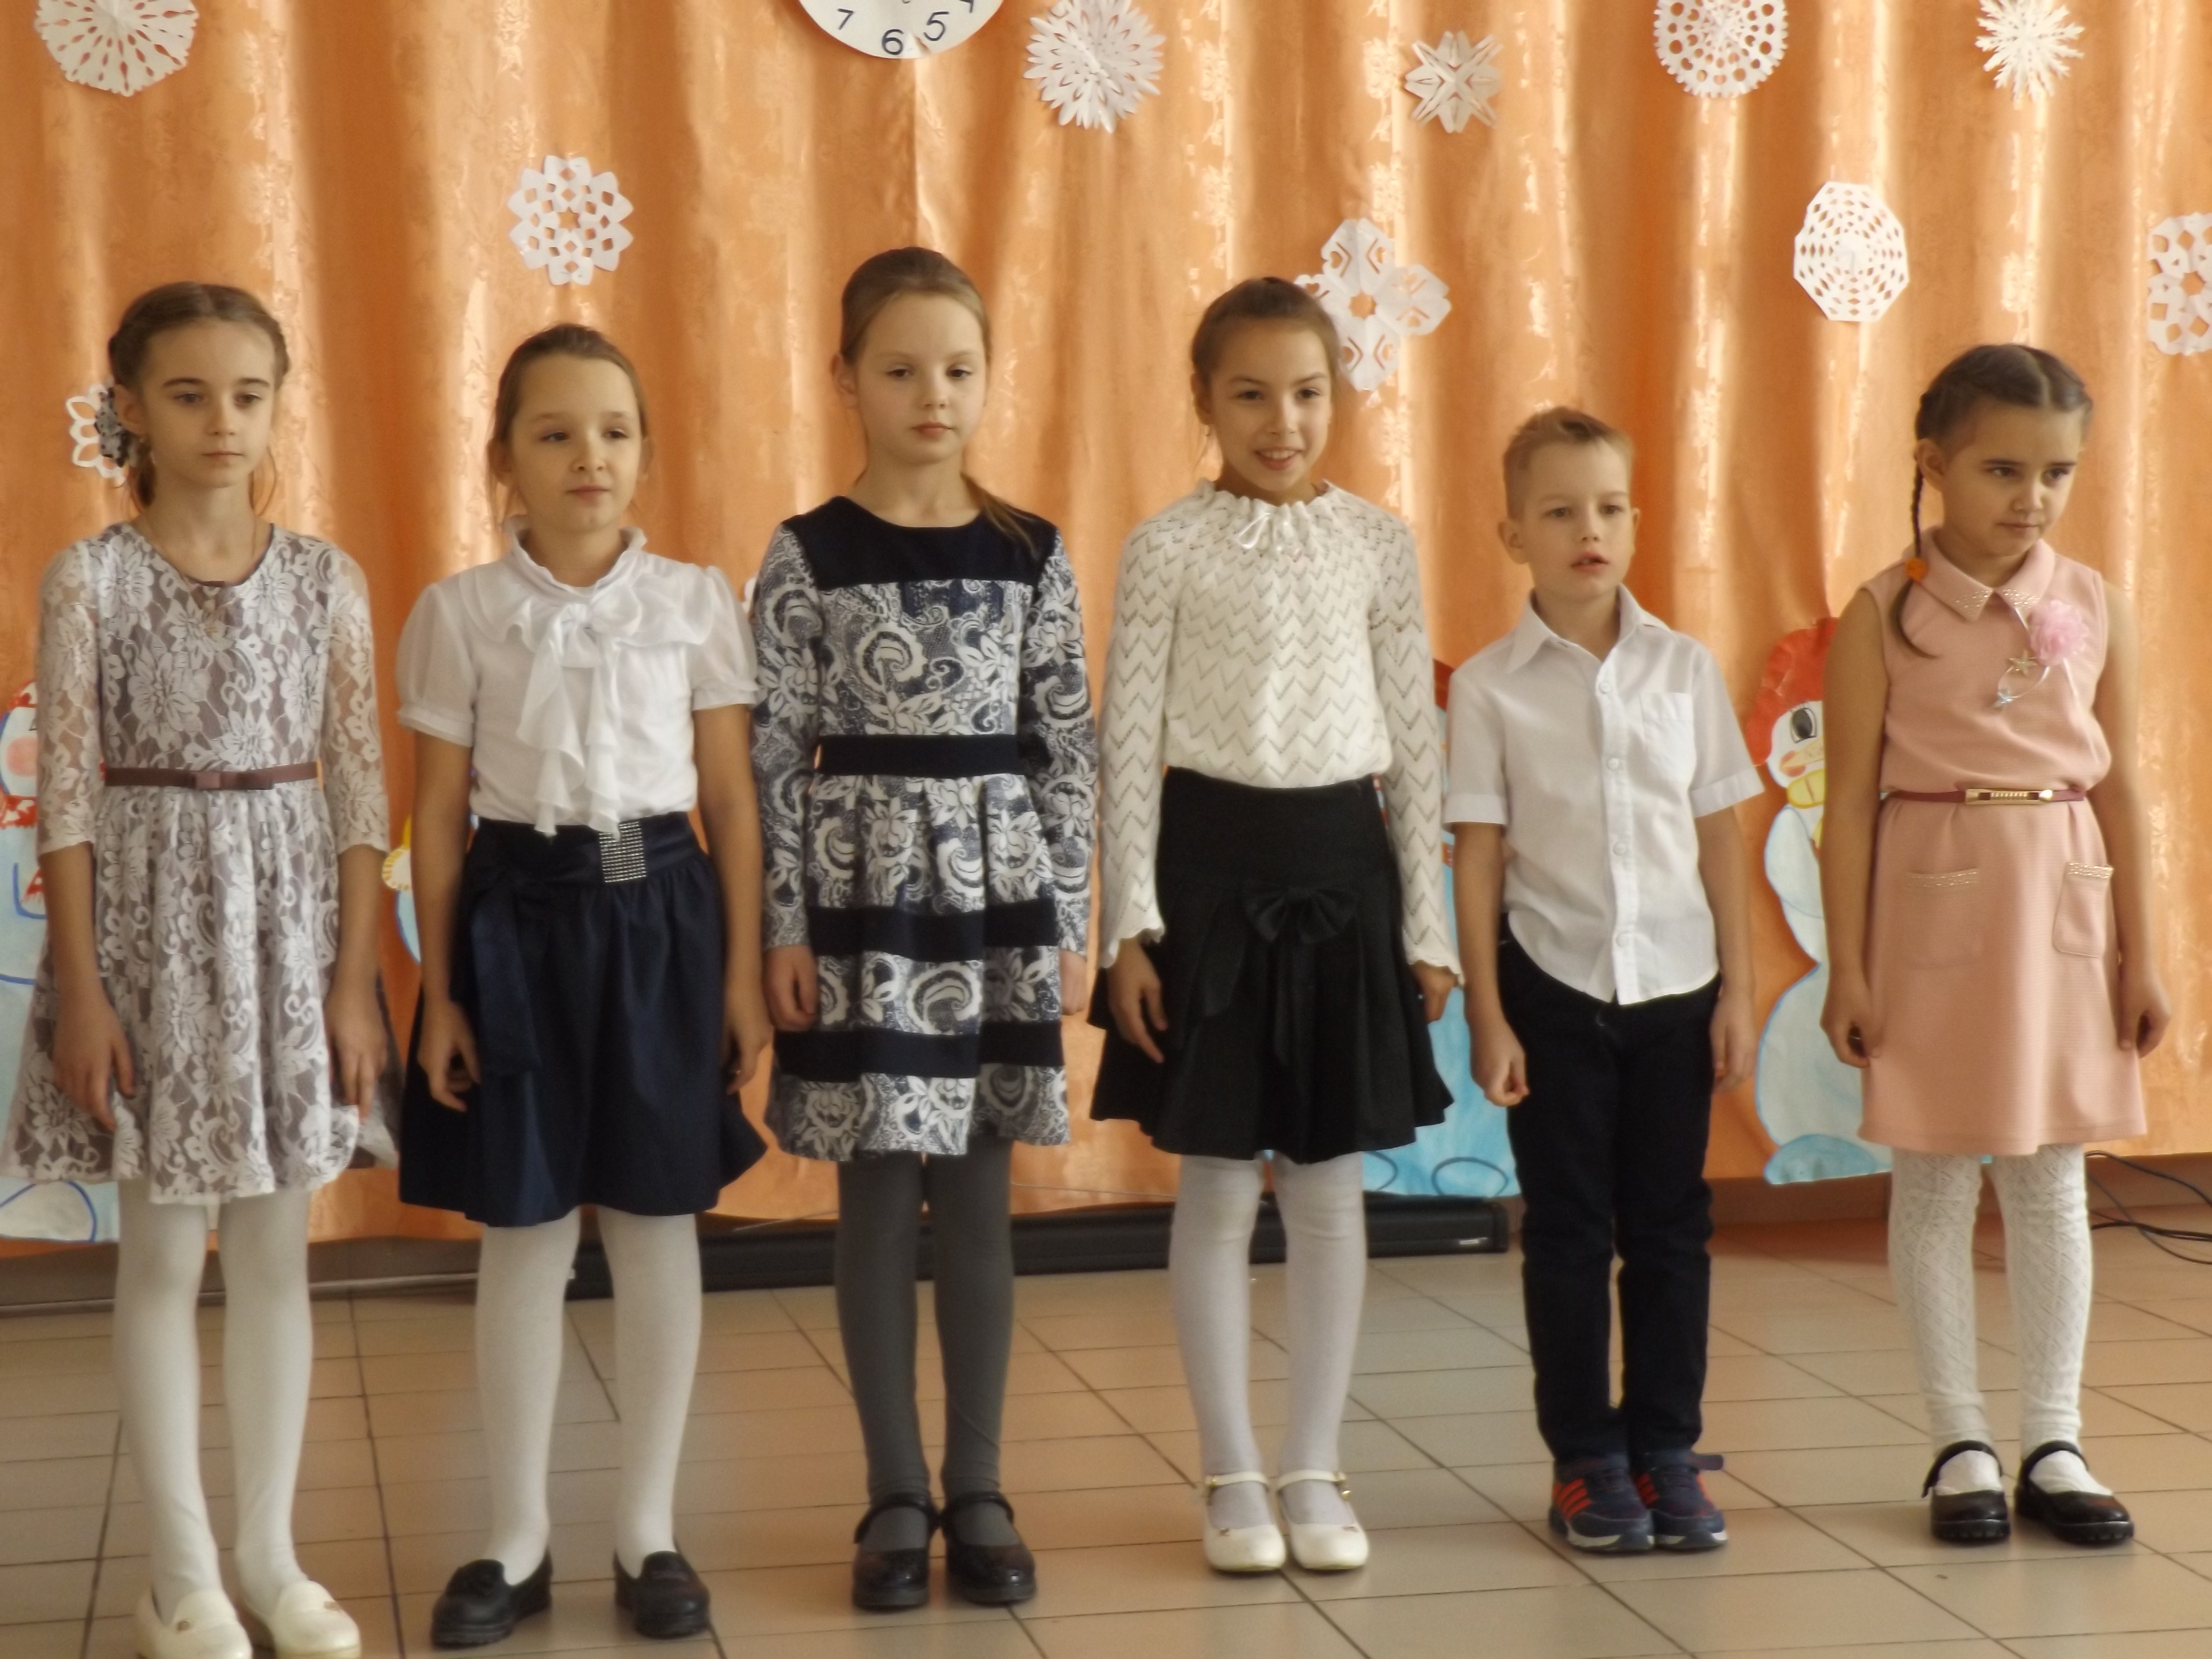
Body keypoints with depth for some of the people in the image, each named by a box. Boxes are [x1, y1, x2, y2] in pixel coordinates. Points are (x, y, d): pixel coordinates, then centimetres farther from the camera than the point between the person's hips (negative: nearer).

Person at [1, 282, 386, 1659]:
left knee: (277, 1250, 9)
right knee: (163, 1256, 5)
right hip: (148, 921, -2)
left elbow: (360, 790, 2)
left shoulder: (328, 580, 1)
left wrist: (357, 976, -2)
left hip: (288, 918, 2)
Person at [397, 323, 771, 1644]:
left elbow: (732, 803, 3)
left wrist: (746, 972, -1)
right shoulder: (459, 613, 0)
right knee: (524, 1237, 6)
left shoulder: (696, 602, 1)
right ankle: (520, 1539, 19)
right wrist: (441, 991, -1)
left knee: (658, 1230, 7)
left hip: (661, 917, 0)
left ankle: (650, 1532, 20)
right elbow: (441, 815, 2)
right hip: (520, 920, 0)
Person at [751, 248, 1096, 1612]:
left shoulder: (1032, 554, 3)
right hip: (862, 896, -2)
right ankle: (898, 1497, 14)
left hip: (997, 894, 2)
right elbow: (778, 753, -4)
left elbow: (1068, 748, 4)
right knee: (880, 1204, 4)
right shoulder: (810, 555, -3)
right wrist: (781, 928, -8)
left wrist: (1072, 922, 1)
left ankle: (979, 1492, 17)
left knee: (978, 1204, 7)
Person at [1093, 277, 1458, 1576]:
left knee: (1332, 1185, 7)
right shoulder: (1169, 547, -2)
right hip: (1212, 855, -2)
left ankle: (1316, 1469, 18)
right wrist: (1132, 923, -7)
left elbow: (1416, 740, 6)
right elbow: (1131, 741, -2)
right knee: (1219, 1186, 4)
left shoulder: (1380, 544, 4)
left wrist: (1429, 924, 4)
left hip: (1342, 858, 2)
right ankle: (1234, 1475, 16)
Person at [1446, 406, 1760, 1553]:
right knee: (1568, 1230, 5)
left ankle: (1668, 1450, 17)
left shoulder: (1685, 668, 2)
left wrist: (1737, 993, 3)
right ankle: (1585, 1459, 15)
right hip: (1555, 987, -2)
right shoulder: (1490, 686, -3)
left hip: (1674, 984, 2)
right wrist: (1487, 1016, -4)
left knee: (1671, 1225, 7)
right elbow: (1478, 857, -2)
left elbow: (1719, 839, 5)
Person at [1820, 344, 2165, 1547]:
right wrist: (1847, 968, -8)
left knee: (2051, 1183, 9)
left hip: (2061, 912, 3)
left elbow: (2121, 787, 6)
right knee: (1934, 1183, 5)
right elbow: (1850, 801, -6)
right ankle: (1961, 1444, 16)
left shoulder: (2095, 609, 2)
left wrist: (2141, 953, 5)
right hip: (1936, 914, -3)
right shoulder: (1884, 616, -7)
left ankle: (2053, 1444, 19)